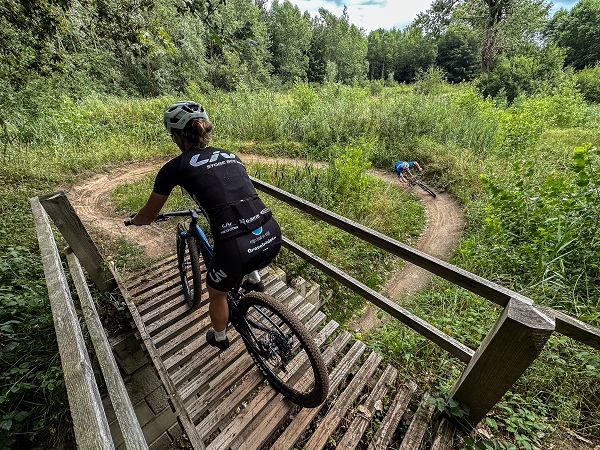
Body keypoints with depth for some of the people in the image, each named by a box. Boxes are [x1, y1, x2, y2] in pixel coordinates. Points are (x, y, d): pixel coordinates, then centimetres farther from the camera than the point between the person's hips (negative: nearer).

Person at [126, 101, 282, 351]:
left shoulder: (175, 168, 5)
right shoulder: (230, 156, 19)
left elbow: (148, 216, 19)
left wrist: (135, 220, 42)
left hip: (237, 251, -4)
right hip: (273, 237, 5)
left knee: (217, 293, 31)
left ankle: (219, 338, 58)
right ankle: (254, 278, 44)